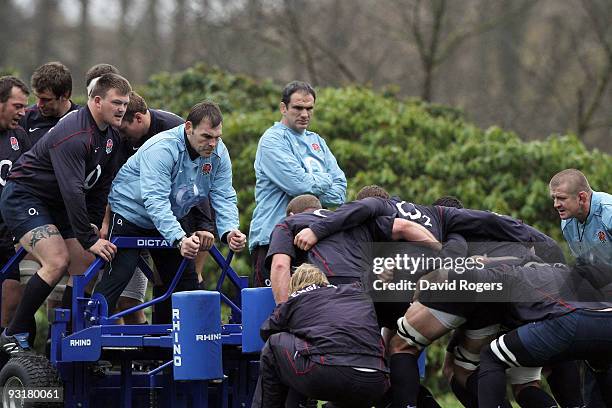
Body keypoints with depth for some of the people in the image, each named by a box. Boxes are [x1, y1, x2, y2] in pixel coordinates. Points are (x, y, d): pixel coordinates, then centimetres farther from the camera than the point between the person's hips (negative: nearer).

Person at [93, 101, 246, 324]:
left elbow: (224, 198, -14)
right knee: (116, 278, -18)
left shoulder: (219, 154, -13)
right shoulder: (162, 148, -34)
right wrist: (179, 239, -54)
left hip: (170, 220, 7)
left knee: (185, 280, 6)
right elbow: (155, 201, -42)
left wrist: (229, 231, -35)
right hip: (131, 212, -7)